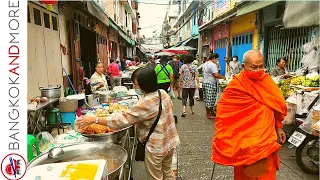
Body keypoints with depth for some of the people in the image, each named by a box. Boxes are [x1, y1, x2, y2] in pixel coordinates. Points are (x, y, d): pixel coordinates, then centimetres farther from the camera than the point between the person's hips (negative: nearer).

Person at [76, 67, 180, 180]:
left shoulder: (145, 104, -28)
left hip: (156, 147, -7)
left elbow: (122, 120, -27)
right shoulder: (163, 93, -4)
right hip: (170, 141, 8)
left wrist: (94, 119, -23)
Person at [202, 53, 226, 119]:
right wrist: (223, 77, -7)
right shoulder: (213, 65, -15)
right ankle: (209, 114, 6)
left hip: (205, 82, 10)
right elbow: (216, 75, -21)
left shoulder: (205, 64, 14)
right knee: (210, 99, -2)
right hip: (211, 83, -10)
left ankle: (211, 112, 25)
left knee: (208, 99, 14)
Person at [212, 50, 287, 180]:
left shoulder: (267, 81, 2)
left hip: (266, 137, 5)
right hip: (245, 139, -4)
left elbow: (277, 106, 14)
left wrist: (278, 127, 12)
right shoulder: (236, 85, -14)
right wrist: (220, 138, -12)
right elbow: (224, 111, -12)